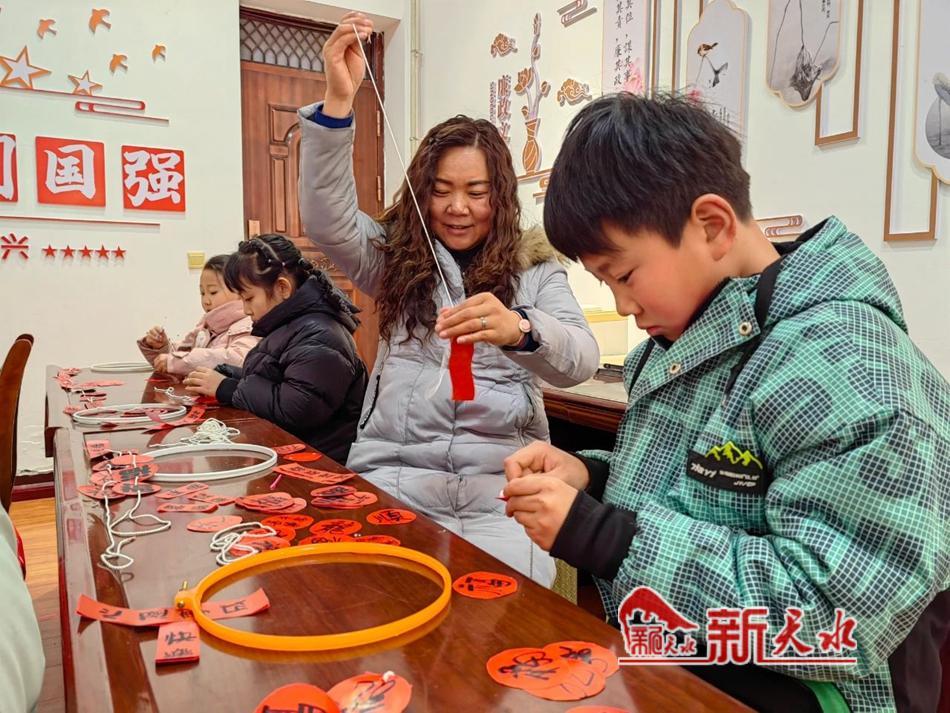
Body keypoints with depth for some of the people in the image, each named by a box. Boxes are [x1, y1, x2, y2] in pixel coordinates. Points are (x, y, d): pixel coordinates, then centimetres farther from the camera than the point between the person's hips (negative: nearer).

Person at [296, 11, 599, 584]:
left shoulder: (536, 269, 5)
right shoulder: (394, 256, 11)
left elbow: (581, 360, -10)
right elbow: (327, 221, -7)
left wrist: (520, 328, -33)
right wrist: (339, 101, -19)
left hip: (502, 485, 0)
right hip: (395, 476, 1)